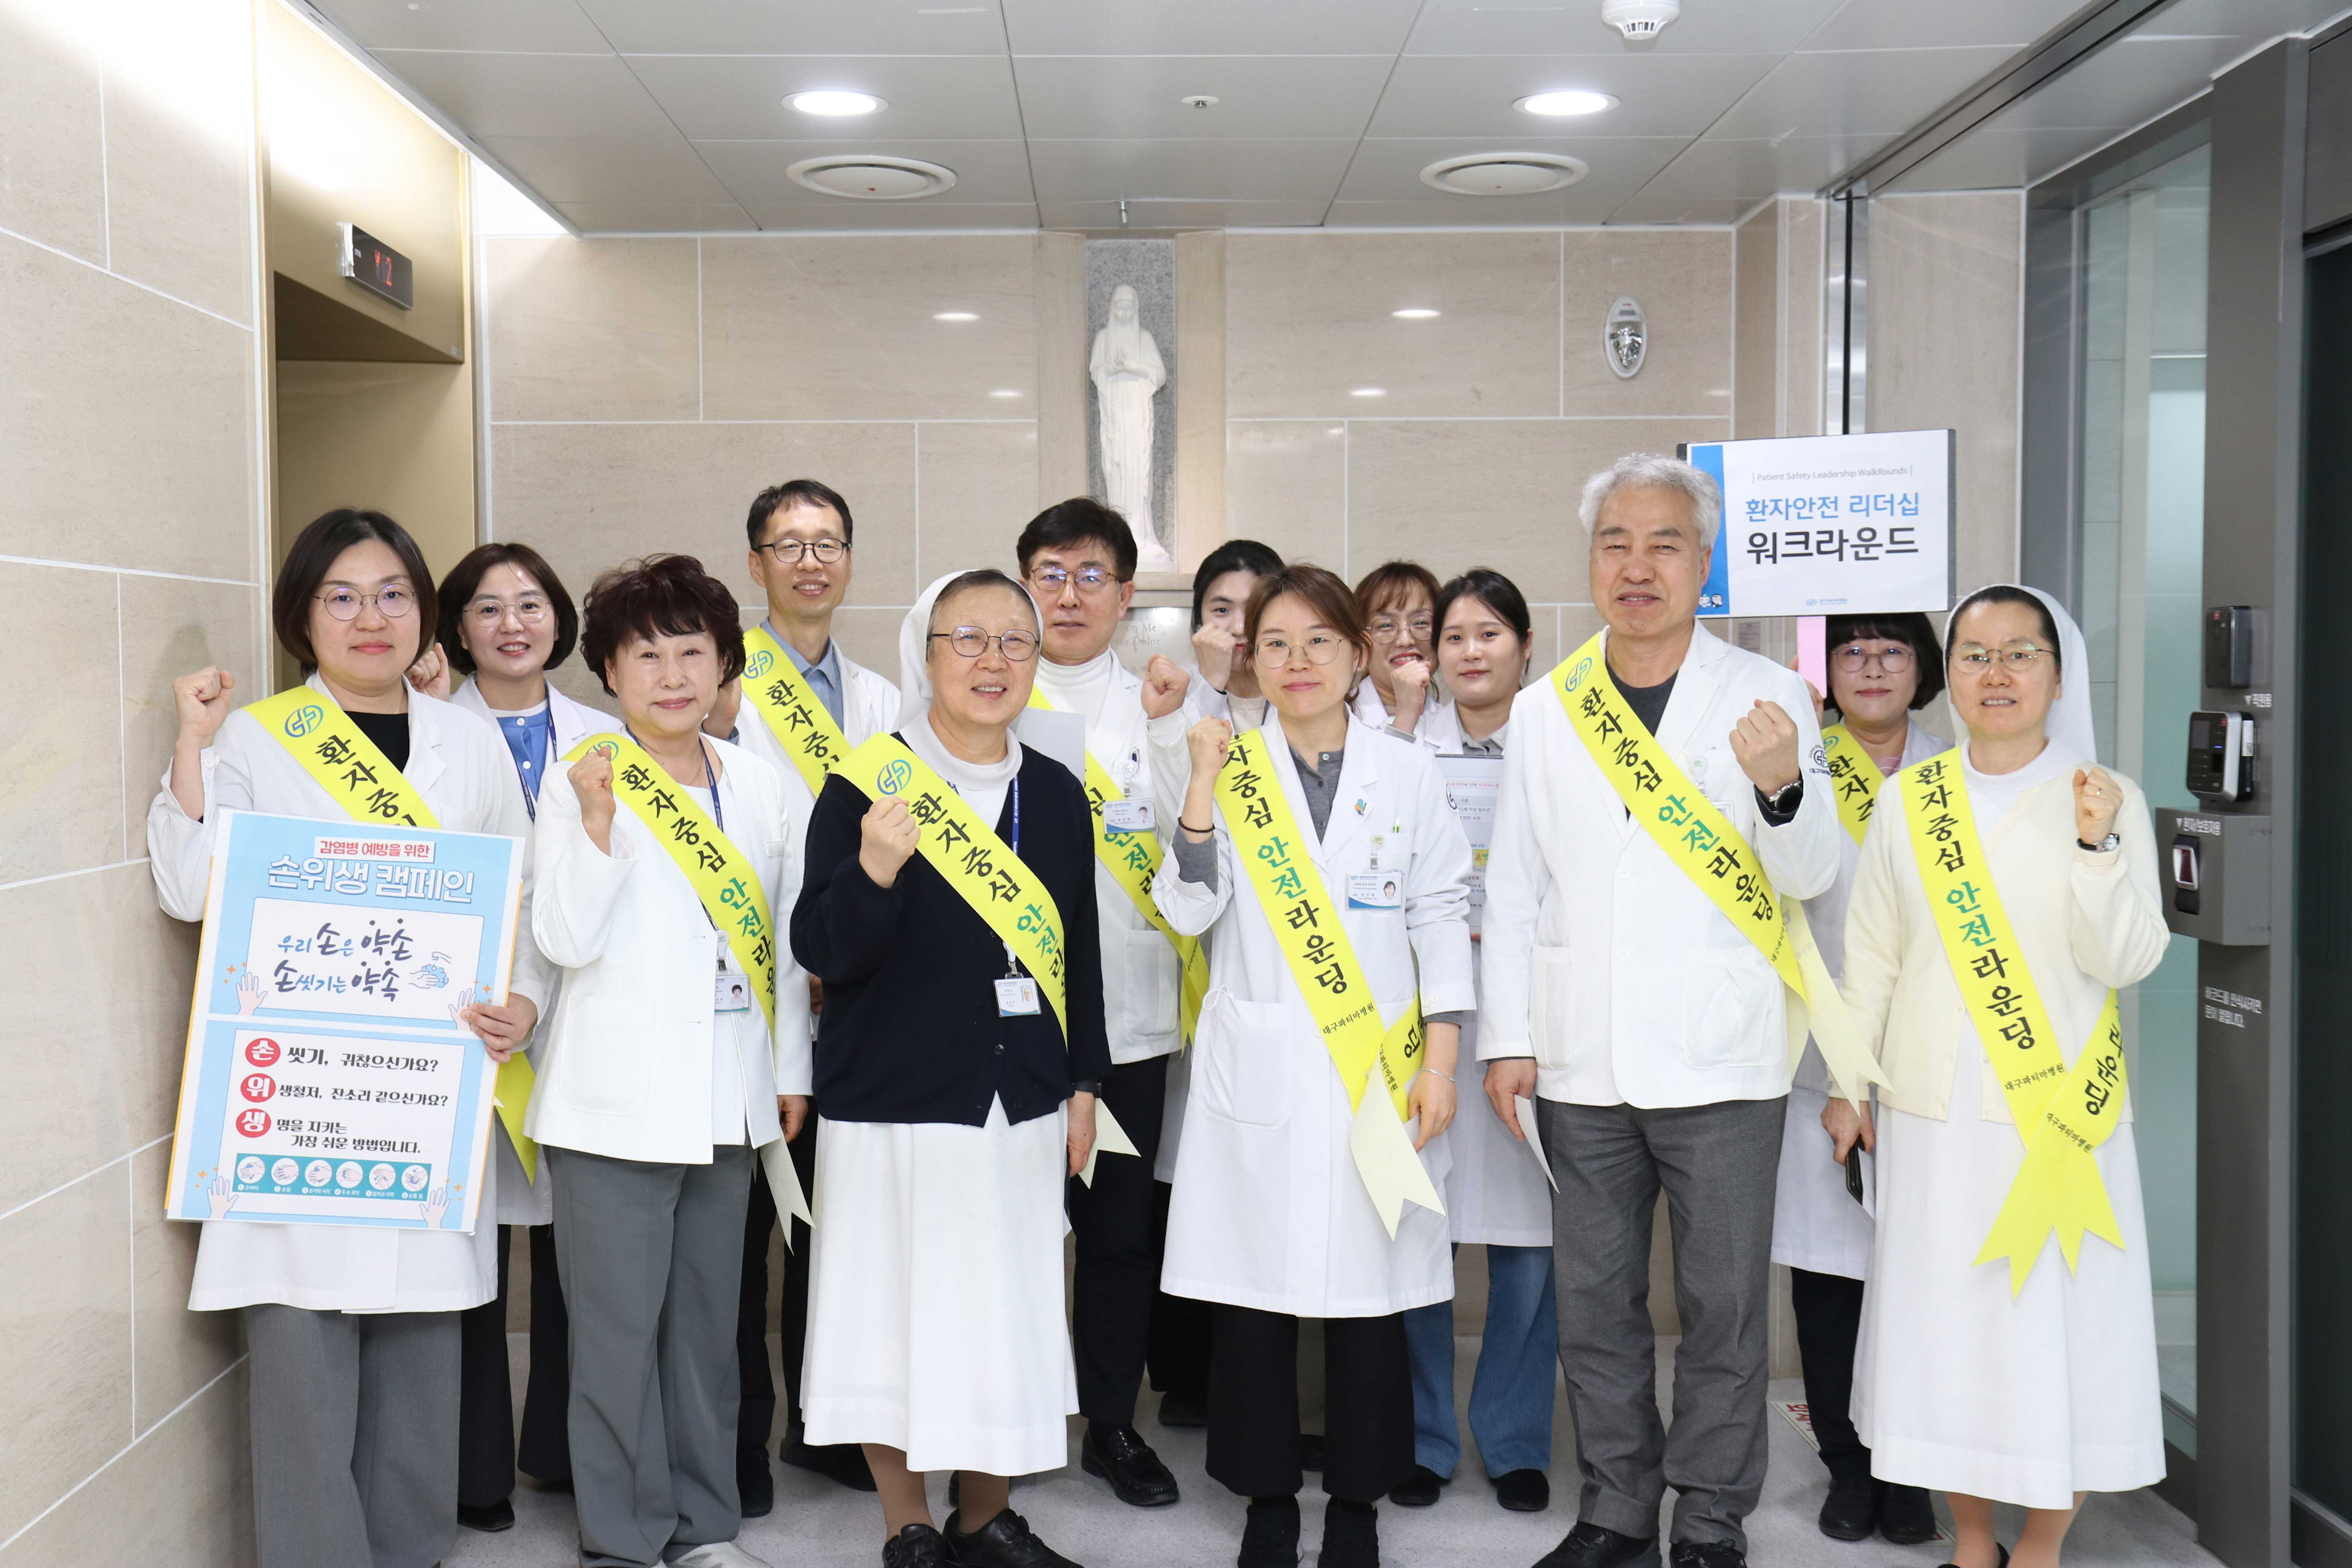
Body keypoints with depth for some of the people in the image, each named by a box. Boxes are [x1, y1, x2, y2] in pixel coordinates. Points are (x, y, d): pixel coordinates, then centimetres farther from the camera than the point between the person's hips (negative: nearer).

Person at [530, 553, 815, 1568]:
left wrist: (792, 1071, 13)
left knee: (706, 1319, 14)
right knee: (618, 1327, 1)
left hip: (728, 1097, 4)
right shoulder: (581, 782, -5)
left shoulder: (764, 789, 7)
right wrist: (598, 817, -23)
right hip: (618, 1099, -4)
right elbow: (567, 940, -13)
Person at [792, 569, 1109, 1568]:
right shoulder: (866, 789, -8)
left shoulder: (1057, 793, 7)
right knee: (898, 1309, 3)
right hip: (896, 1101, -4)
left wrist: (1083, 1083, 13)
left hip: (1023, 1101, 4)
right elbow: (821, 953, -11)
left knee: (1012, 1310, 11)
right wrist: (875, 871, -29)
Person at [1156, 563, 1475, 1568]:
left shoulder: (1407, 775, 5)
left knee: (1369, 1294, 3)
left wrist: (1440, 1061, -2)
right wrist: (1204, 783, -13)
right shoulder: (1231, 770, 5)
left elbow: (1442, 919, 4)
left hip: (1377, 1070, 0)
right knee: (1252, 1292, 3)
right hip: (1257, 1071, 0)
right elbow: (1188, 912, -4)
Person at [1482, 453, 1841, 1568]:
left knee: (1724, 1304, 5)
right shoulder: (1544, 711, 7)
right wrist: (1507, 1039, 4)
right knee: (1593, 1301, 12)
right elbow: (1512, 890, 9)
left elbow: (1811, 876, -5)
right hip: (1582, 1060, 3)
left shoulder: (1766, 694, -1)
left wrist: (1782, 785, -25)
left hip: (1720, 1057, -2)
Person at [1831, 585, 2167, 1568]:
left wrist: (2096, 845, -22)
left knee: (2059, 1318, 3)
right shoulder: (1908, 799, 5)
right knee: (1943, 1318, 6)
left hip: (2061, 1111, -2)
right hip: (1937, 1110, 2)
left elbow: (2126, 960, -9)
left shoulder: (2108, 800, -1)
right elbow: (1871, 956, 9)